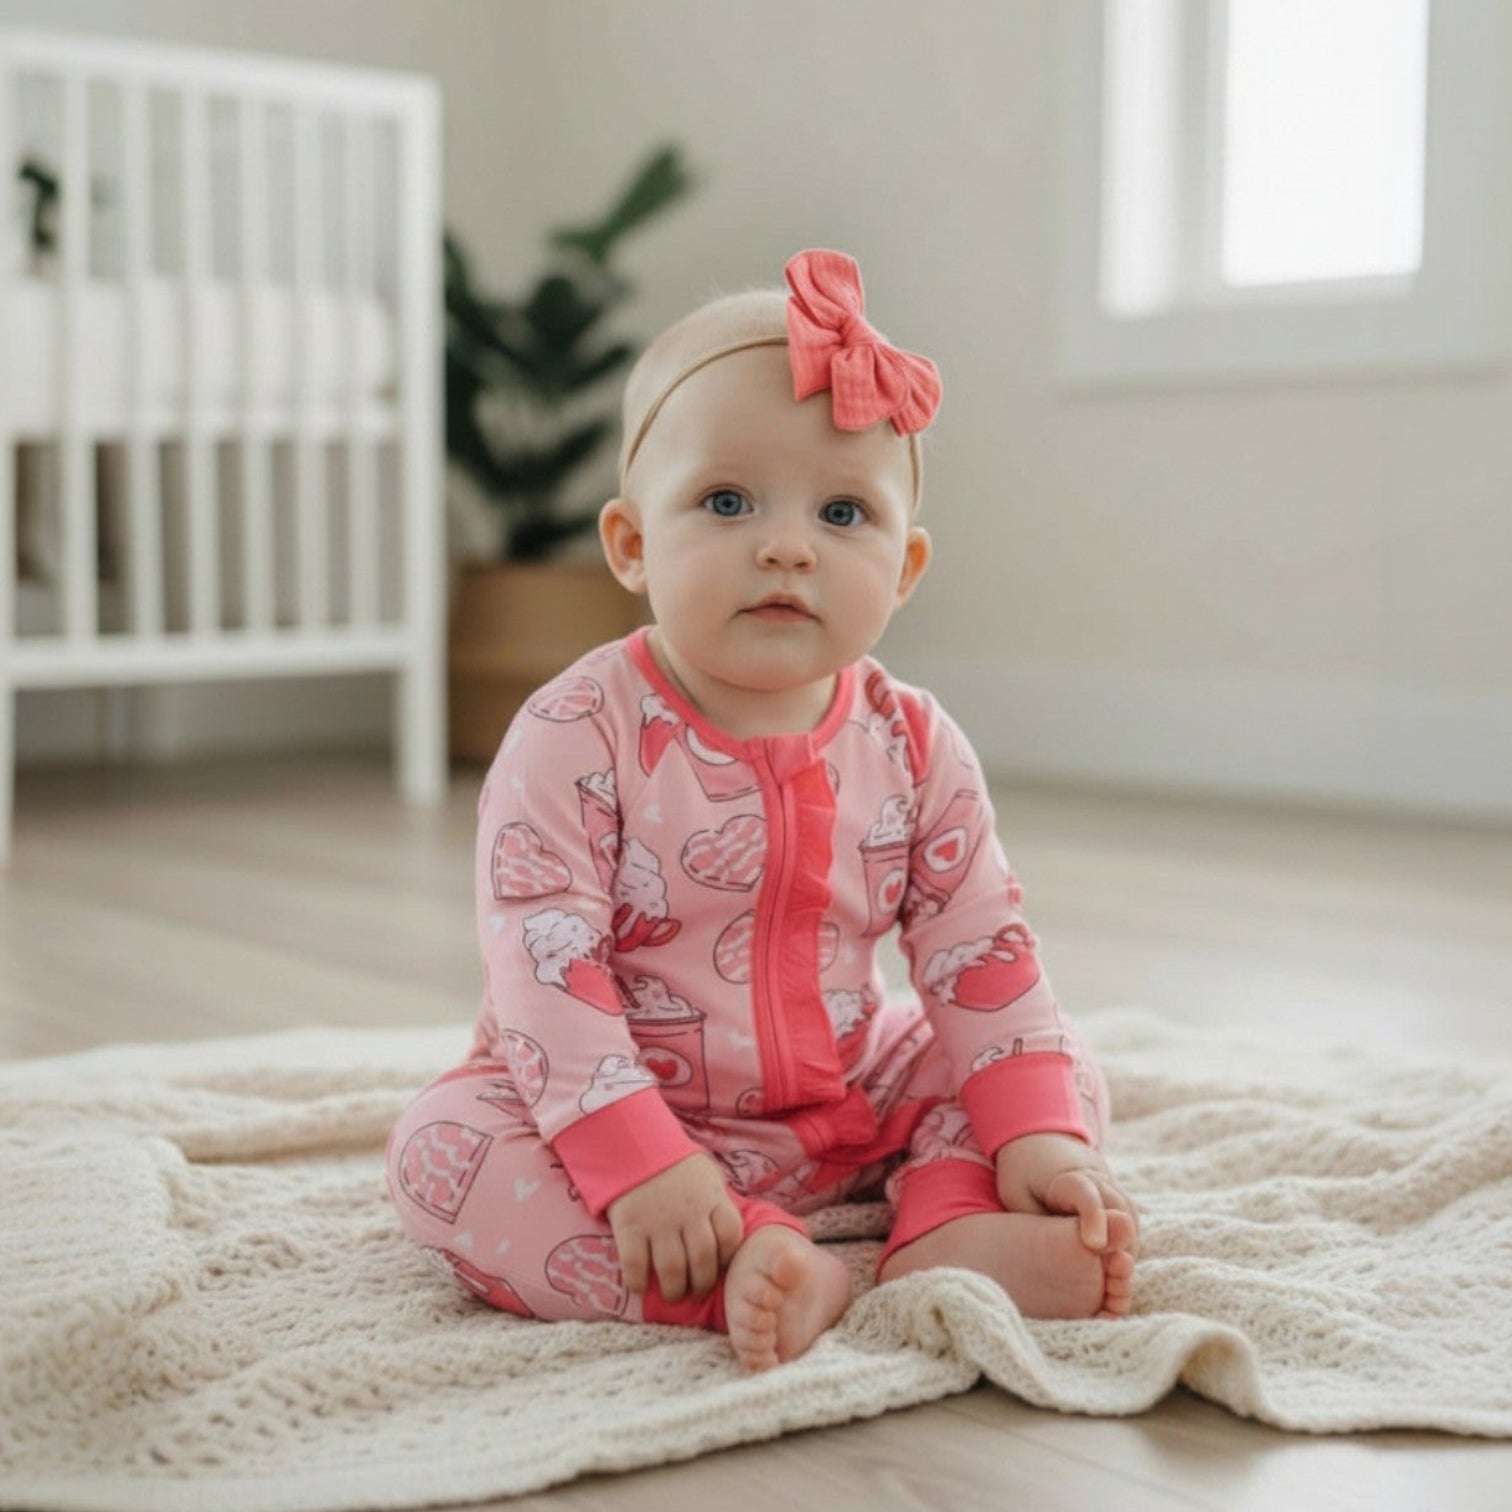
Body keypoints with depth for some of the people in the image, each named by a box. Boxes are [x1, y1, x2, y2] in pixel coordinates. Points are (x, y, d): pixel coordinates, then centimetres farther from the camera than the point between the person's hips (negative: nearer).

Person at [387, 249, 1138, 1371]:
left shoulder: (916, 748, -6)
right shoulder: (577, 740, -19)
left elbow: (982, 952, -4)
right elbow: (543, 971, -24)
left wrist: (1037, 1133, -17)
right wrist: (637, 1163, -33)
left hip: (855, 1103, 4)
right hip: (630, 1115, -4)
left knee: (1070, 1079, -3)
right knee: (442, 1149, -29)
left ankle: (946, 1239, -27)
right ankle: (744, 1273, -39)